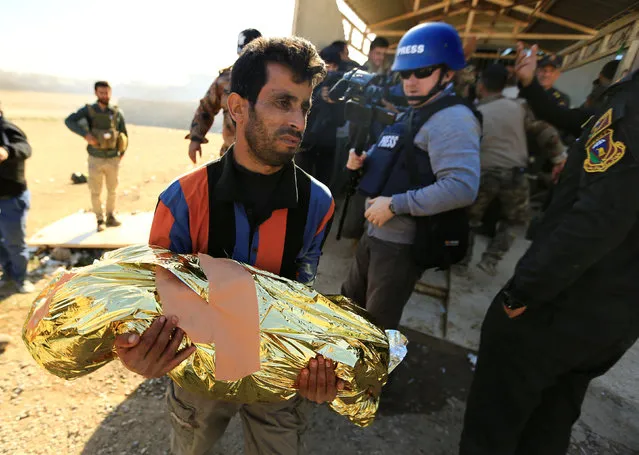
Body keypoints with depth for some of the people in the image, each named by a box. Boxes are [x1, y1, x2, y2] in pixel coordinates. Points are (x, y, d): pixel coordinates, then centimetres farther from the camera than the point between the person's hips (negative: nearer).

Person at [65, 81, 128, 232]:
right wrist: (85, 134, -27)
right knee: (96, 192, 6)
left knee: (112, 190, 12)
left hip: (113, 160, 1)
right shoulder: (88, 110, -3)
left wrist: (121, 154, 6)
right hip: (95, 159, -1)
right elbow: (69, 121, -13)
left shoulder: (117, 113, 0)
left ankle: (110, 217, 29)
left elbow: (124, 135, 9)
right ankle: (100, 220, 21)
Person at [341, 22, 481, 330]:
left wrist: (395, 205, -24)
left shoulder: (452, 119, -15)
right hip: (375, 232, 10)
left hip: (403, 243, -9)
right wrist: (363, 162, 3)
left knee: (377, 325, 8)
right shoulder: (410, 115, 15)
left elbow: (462, 187, -28)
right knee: (350, 303, 25)